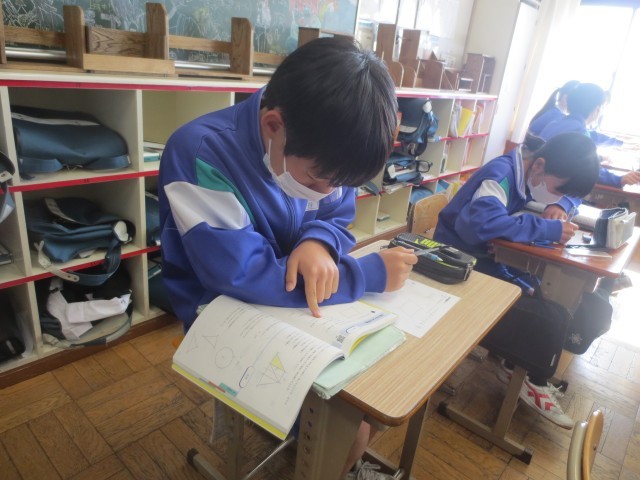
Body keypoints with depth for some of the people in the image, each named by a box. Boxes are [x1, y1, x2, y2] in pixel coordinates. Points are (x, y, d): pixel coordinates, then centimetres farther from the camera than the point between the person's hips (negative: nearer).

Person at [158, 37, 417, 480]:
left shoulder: (317, 151, -9)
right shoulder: (200, 154, -28)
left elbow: (338, 219, 1)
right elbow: (245, 278, -31)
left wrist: (319, 243, -25)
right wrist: (370, 274, -26)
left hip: (302, 306, 6)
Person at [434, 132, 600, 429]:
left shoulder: (526, 176, 2)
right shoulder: (501, 174, -24)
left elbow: (567, 198, 19)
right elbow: (482, 221, -43)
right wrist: (549, 229, -32)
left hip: (483, 256, 9)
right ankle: (533, 383, 12)